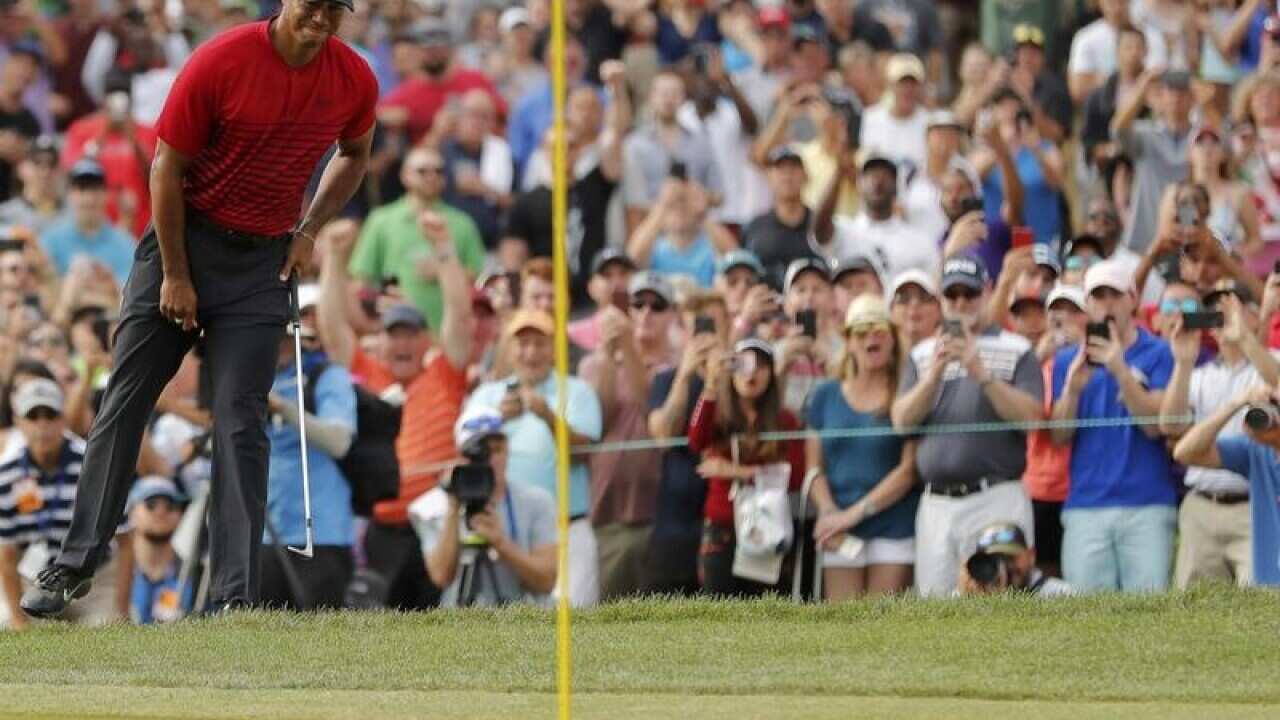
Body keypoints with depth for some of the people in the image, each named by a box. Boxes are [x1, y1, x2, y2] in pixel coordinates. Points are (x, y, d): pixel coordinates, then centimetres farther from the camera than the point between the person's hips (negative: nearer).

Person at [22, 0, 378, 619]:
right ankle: (77, 563, 11)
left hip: (263, 262, 2)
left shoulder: (355, 80, -6)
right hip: (184, 240, -2)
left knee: (241, 423, -6)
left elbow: (354, 154, 17)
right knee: (124, 404, 1)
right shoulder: (220, 62, -17)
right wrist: (175, 276, -9)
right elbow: (167, 170, -10)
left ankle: (236, 597, -7)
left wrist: (309, 231, 5)